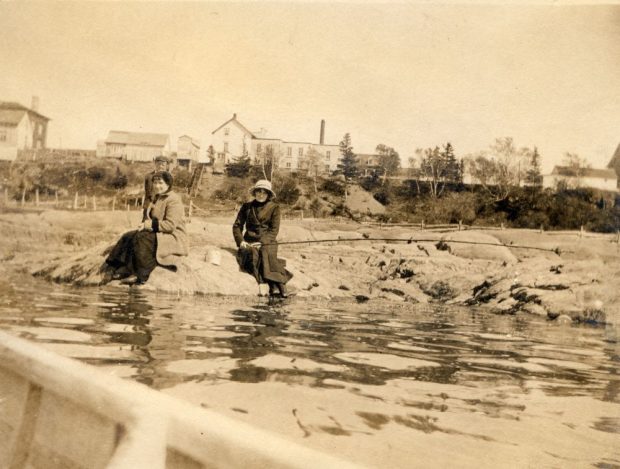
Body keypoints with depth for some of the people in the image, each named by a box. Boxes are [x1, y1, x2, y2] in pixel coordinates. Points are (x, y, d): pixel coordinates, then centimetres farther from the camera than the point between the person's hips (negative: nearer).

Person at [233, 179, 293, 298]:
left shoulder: (274, 208, 6)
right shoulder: (247, 207, 12)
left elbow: (274, 230, -1)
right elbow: (237, 225, 11)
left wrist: (262, 242, -16)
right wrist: (240, 241, -7)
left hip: (267, 242, -1)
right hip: (250, 242, 1)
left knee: (267, 253, -35)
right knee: (253, 254, -33)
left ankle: (281, 284, -46)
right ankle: (274, 286, -47)